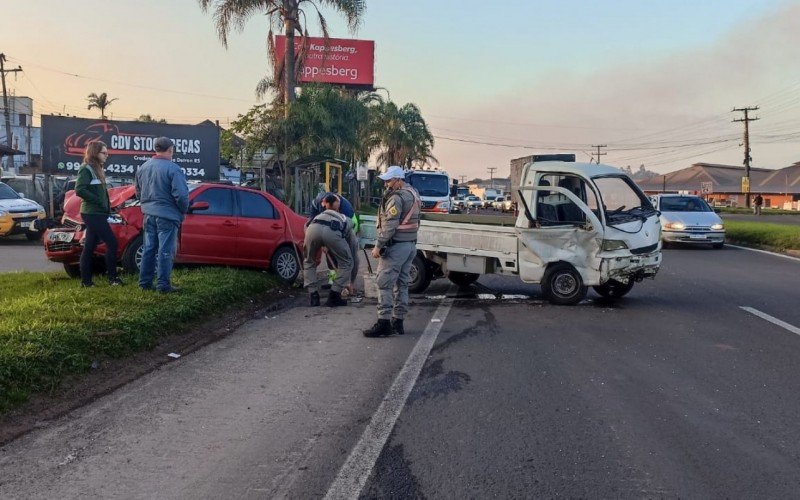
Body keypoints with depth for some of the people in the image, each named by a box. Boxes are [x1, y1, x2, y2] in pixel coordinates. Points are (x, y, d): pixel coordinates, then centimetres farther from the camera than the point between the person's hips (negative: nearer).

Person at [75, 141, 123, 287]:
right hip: (93, 214, -9)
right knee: (112, 243, -9)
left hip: (97, 214, 9)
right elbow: (79, 190, -21)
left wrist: (106, 206, 7)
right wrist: (99, 201, -17)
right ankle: (112, 278, -4)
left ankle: (86, 280, 12)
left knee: (89, 247, 9)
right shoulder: (86, 169, -10)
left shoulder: (96, 169, 18)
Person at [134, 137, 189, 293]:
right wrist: (183, 210, -2)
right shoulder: (173, 169, -16)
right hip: (167, 215, -7)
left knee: (149, 249, 15)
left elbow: (138, 192, 17)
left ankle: (145, 282, 20)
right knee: (165, 251, -2)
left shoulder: (143, 168, 7)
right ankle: (163, 285, 0)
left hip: (149, 214, 7)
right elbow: (181, 194, -19)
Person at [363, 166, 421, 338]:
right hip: (411, 245, 10)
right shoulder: (413, 194, 13)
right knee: (402, 284, 13)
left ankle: (384, 322, -6)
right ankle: (398, 321, 18)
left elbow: (389, 225, -21)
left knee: (385, 284, -6)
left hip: (396, 246, -10)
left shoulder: (396, 197, -16)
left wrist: (378, 246, -18)